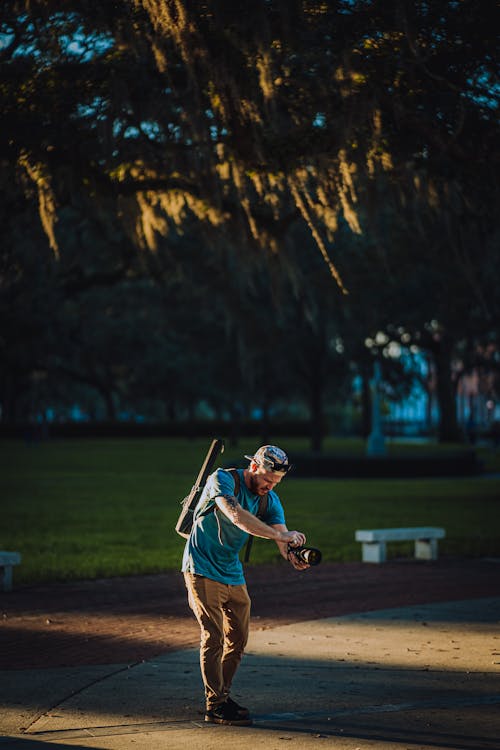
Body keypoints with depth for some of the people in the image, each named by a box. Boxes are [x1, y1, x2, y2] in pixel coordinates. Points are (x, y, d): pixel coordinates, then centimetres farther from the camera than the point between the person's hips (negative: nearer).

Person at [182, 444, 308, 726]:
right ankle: (215, 706, -7)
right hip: (203, 570, -7)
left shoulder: (270, 499, 1)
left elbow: (282, 536, -11)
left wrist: (293, 556, -35)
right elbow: (237, 516, -36)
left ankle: (221, 695, 24)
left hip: (233, 575, 7)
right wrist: (280, 535, -44)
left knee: (238, 639, 9)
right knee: (214, 636, -11)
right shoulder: (223, 480, -18)